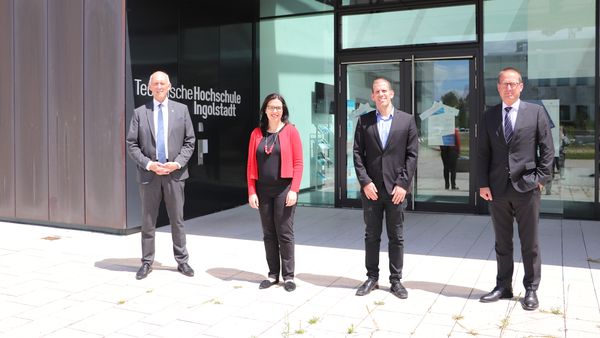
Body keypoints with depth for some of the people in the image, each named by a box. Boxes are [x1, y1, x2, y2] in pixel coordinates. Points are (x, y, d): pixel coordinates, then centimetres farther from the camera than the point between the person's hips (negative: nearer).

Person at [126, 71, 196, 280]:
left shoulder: (181, 110, 6)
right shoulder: (140, 113, 5)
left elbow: (189, 141, 5)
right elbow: (132, 145, 2)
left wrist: (177, 163, -9)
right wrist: (149, 164, -11)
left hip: (175, 173, 0)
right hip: (149, 173, 0)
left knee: (177, 219, 7)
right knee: (148, 221, 7)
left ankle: (182, 261, 18)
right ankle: (147, 262, 18)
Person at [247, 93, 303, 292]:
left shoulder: (290, 131, -1)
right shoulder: (257, 134, 8)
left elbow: (298, 163, -4)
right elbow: (251, 165, 9)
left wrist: (294, 190, -11)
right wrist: (251, 191, 2)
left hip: (284, 189, -3)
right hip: (263, 190, 4)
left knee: (284, 232, -1)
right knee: (268, 233, 9)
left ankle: (288, 276, 11)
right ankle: (273, 274, 19)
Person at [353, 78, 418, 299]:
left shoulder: (407, 120, 4)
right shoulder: (364, 121, 7)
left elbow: (412, 154, 0)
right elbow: (357, 154, 3)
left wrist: (403, 183, -8)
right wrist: (365, 181, -7)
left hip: (396, 189, -1)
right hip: (371, 189, 1)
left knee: (396, 237, 6)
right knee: (371, 236, 8)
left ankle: (396, 280, 17)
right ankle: (372, 278, 20)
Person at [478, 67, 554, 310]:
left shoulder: (536, 112, 3)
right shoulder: (489, 116, 9)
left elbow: (547, 149, 2)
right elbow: (483, 152, 8)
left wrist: (540, 179, -6)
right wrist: (483, 183, 1)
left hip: (526, 187, -2)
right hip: (497, 188, 2)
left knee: (530, 243, 5)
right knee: (502, 242, 10)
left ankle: (531, 290, 17)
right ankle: (503, 286, 21)